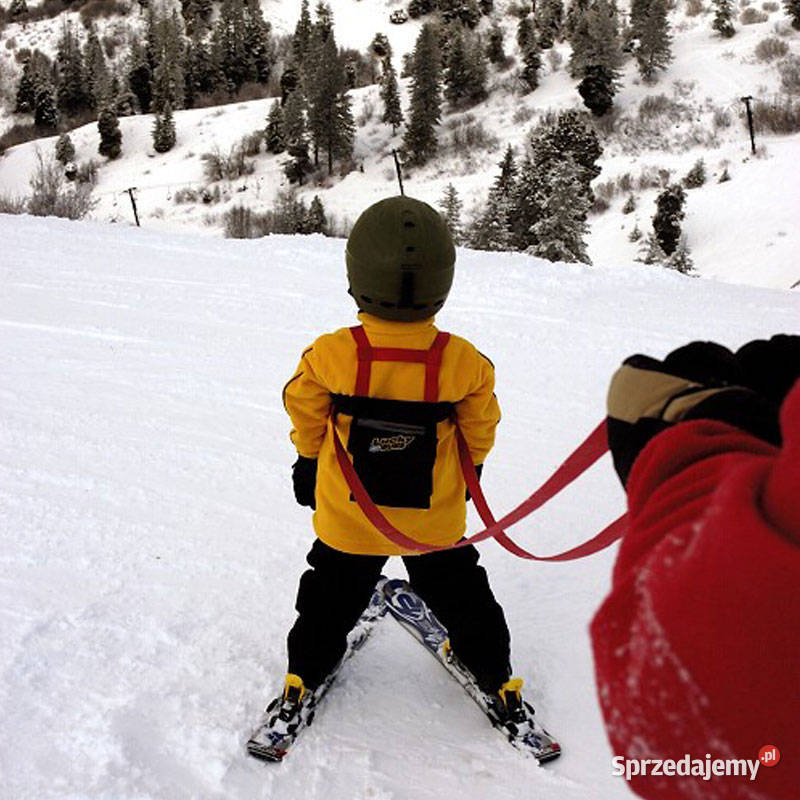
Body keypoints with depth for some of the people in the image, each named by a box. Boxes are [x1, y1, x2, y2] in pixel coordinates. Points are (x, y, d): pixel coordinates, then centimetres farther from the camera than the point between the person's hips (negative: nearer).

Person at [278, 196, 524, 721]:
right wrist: (470, 469, 17)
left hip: (348, 517, 0)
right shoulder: (464, 362, -21)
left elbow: (306, 416, -5)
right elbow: (481, 428, -4)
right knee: (459, 593, 23)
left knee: (332, 597, 23)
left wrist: (308, 462, 15)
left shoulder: (329, 356, -23)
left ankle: (305, 673, 39)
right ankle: (496, 677, 39)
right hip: (437, 519, 1)